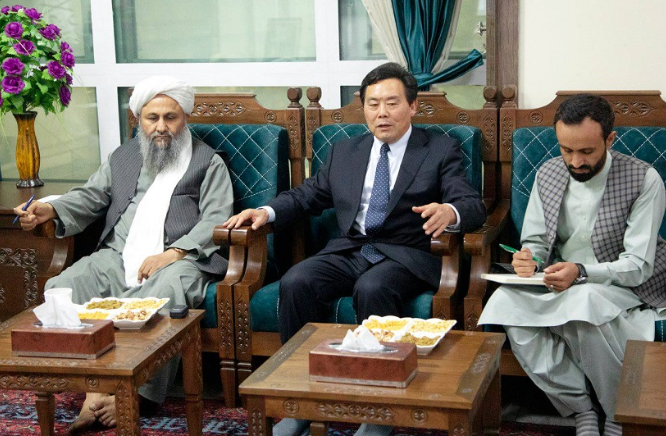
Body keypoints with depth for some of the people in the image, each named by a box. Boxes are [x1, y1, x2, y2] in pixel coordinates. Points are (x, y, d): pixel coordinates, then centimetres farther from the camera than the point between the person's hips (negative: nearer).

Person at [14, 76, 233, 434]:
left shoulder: (208, 162, 13)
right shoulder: (122, 157, 28)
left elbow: (216, 220, 0)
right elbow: (89, 198, 21)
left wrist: (173, 253, -15)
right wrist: (51, 210, -2)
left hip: (179, 260, -4)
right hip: (117, 257, 4)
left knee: (162, 297, -39)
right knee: (62, 289, -24)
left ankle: (133, 393, -29)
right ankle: (94, 390, -27)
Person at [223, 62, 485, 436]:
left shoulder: (441, 150, 6)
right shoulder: (344, 153, 20)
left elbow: (474, 207, -6)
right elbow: (306, 196, 22)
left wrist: (450, 212, -31)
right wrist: (267, 212, 1)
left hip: (405, 256, -4)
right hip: (348, 251, 4)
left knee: (372, 289, -36)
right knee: (295, 282, -25)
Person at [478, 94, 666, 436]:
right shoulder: (548, 174, 4)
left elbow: (638, 266, -15)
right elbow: (534, 241, 10)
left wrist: (581, 272, -31)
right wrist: (527, 259, -16)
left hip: (624, 288, -5)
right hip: (560, 283, 5)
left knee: (584, 302, -40)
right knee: (506, 301, -27)